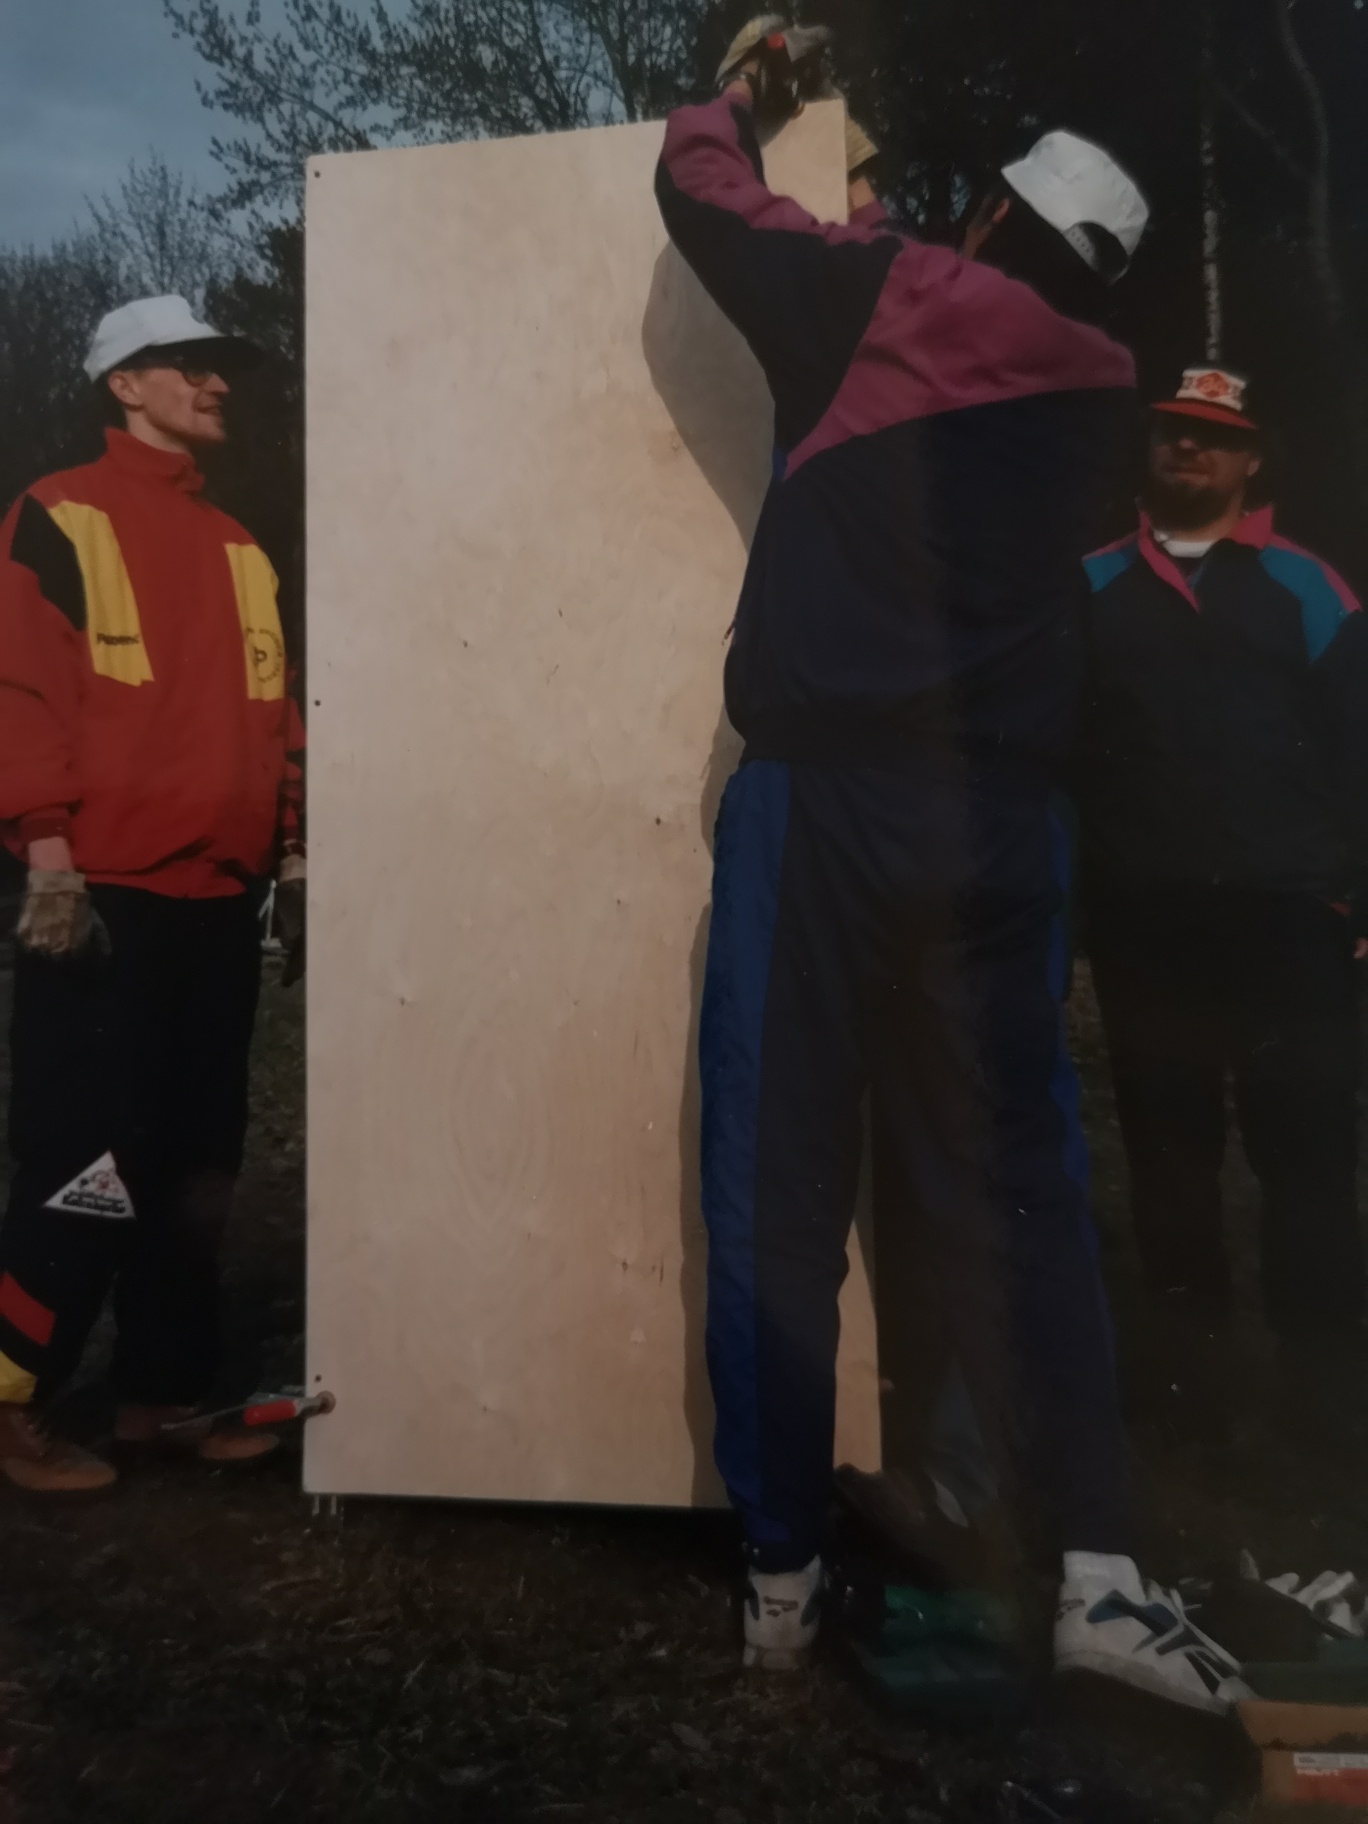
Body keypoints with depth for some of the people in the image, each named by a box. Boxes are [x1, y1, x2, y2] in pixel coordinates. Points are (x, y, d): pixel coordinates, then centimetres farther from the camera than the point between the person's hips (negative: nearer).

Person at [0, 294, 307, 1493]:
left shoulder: (238, 550, 20)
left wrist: (292, 850, 12)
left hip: (219, 901, 7)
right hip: (105, 896, -6)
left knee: (195, 1165, 10)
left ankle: (164, 1391, 22)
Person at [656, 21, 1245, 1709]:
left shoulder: (884, 302, 2)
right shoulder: (1098, 385, 13)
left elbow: (696, 192, 13)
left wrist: (737, 95, 33)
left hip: (826, 795, -3)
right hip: (998, 815, 4)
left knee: (776, 1194, 4)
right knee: (1018, 1190, 10)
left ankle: (780, 1574, 12)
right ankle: (1096, 1567, 7)